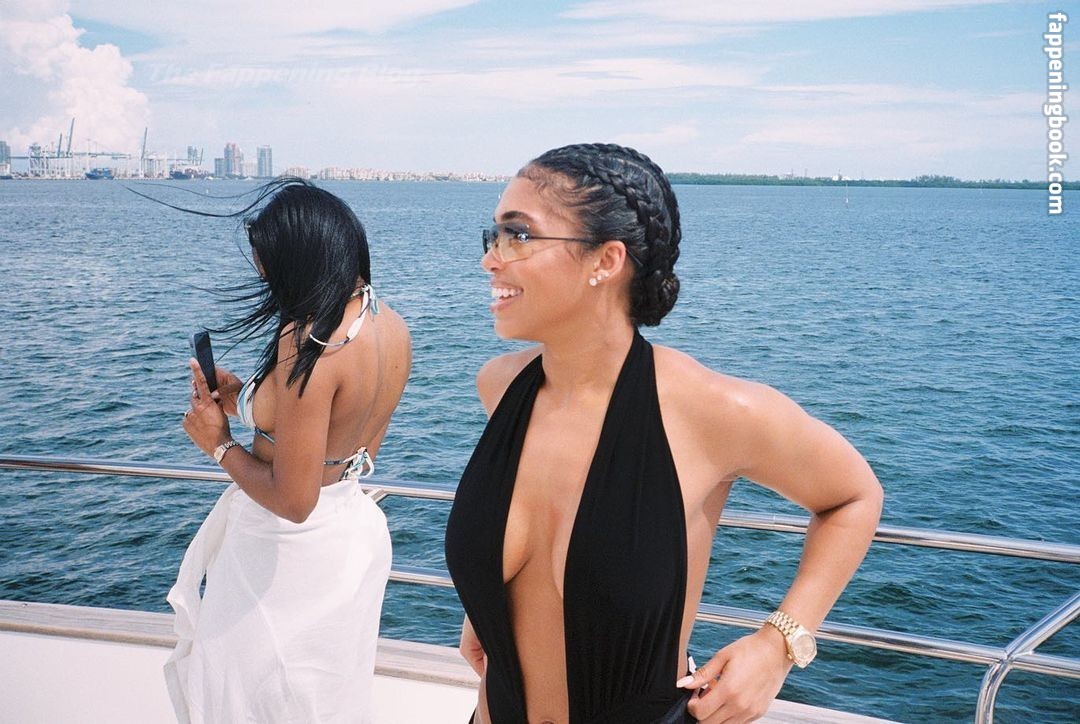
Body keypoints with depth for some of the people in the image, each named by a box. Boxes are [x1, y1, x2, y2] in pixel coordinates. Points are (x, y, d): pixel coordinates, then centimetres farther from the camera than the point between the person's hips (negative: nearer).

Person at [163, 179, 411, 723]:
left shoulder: (308, 344, -29)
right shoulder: (390, 325, -2)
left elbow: (293, 499, -28)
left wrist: (219, 444, -12)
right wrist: (248, 400, 6)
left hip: (292, 553, -8)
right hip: (354, 530, 8)